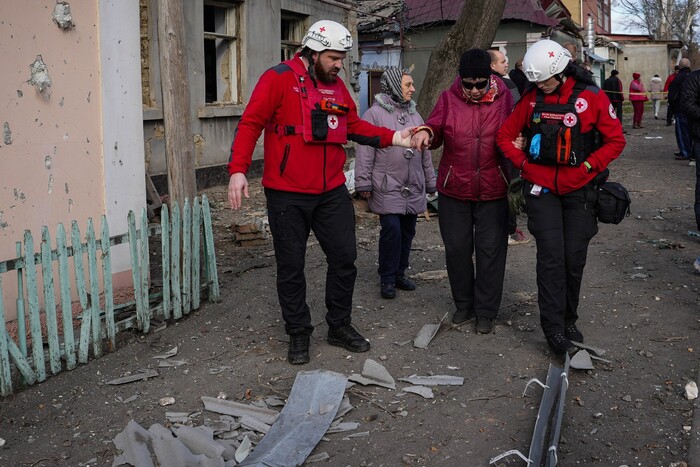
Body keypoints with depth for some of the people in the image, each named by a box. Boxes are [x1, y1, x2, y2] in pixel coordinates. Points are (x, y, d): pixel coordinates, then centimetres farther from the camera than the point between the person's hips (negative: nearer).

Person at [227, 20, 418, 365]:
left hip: (332, 192, 6)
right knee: (291, 266, 5)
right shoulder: (279, 79, -9)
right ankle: (298, 333, 21)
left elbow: (354, 126, 17)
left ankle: (340, 326, 26)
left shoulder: (337, 85, 11)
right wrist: (238, 170, -23)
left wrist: (393, 137, 5)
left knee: (344, 258, 9)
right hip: (287, 195, -5)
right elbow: (250, 124, -12)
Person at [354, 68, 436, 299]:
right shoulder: (375, 113, -6)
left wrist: (430, 183, 18)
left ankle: (399, 273, 25)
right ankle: (387, 278, 4)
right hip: (387, 187, -6)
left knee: (407, 231, 10)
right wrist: (364, 183, -12)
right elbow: (365, 151, -9)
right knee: (391, 229, -11)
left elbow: (425, 152, 19)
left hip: (413, 188, 6)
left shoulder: (414, 115, 14)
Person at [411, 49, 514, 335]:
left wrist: (517, 141, -14)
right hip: (454, 190, 1)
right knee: (457, 248, 9)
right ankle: (463, 304, 27)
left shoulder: (504, 98, -1)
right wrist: (425, 132, -26)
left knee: (490, 250, 4)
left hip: (493, 191, -1)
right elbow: (436, 133, -3)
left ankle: (486, 311, 18)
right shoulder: (449, 98, 0)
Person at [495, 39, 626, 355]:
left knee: (574, 259, 6)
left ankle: (568, 321, 25)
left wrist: (587, 167, -10)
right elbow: (505, 135, 8)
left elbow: (616, 141, -2)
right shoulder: (532, 99, 2)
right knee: (551, 257, -6)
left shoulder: (592, 98, -5)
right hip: (542, 188, 0)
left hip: (579, 190, 0)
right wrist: (524, 164, -2)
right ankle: (554, 329, -1)